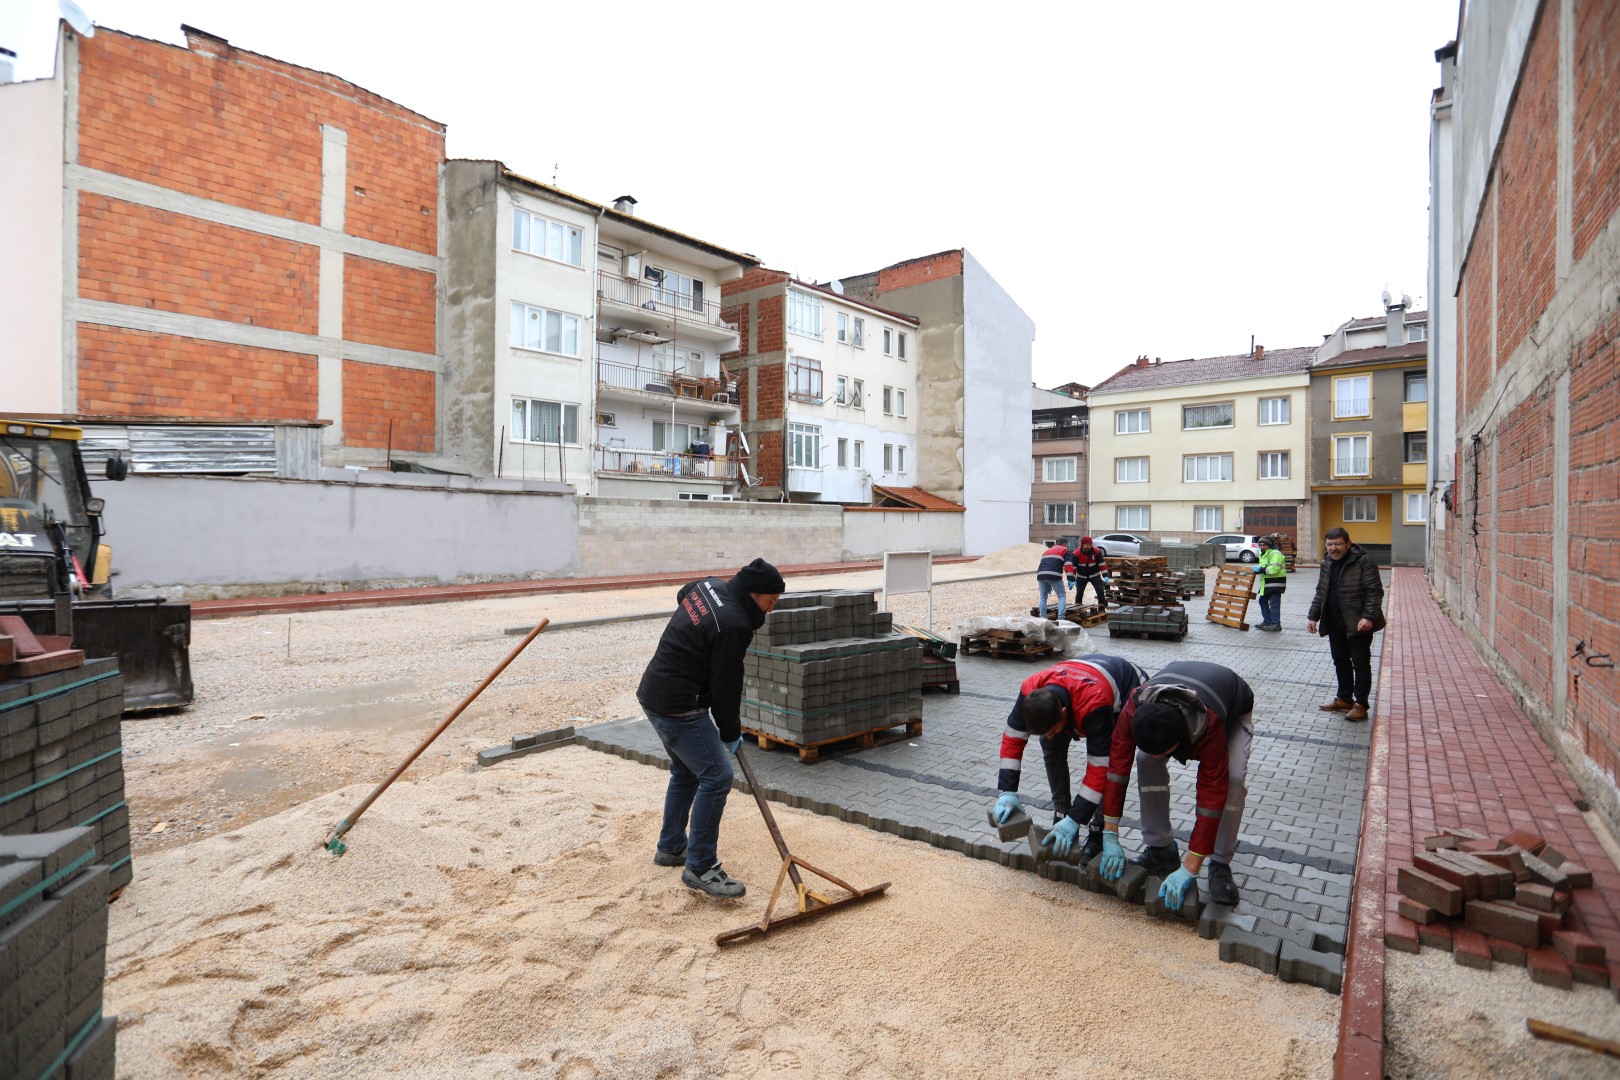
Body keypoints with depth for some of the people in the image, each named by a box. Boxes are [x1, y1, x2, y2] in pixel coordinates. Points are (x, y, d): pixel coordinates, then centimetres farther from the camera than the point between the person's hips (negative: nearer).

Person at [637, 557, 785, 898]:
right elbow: (726, 685, -16)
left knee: (686, 772, 23)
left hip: (654, 692, 10)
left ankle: (671, 847, 37)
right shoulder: (733, 625, -23)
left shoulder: (709, 585, 3)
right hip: (678, 706, -10)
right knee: (716, 776, -7)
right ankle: (700, 868, 1)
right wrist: (731, 732, 1)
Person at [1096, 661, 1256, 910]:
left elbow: (1211, 796, -42)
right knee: (1147, 761, -20)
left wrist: (1189, 870, -40)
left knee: (1233, 778, -26)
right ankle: (1161, 849, -4)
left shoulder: (1209, 726, -46)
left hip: (1233, 706, -2)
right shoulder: (1134, 711, -39)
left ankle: (1220, 864, -7)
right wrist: (1110, 837, -33)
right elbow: (1117, 767, -33)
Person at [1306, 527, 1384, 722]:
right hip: (1335, 624, 7)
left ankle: (1360, 704, 8)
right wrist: (1313, 616, 11)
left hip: (1357, 624, -7)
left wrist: (1368, 616, -24)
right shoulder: (1327, 564, 11)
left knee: (1361, 664, 1)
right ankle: (1344, 698, 27)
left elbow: (1375, 591, -15)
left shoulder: (1363, 562, -11)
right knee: (1340, 662, 15)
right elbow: (1320, 593, 18)